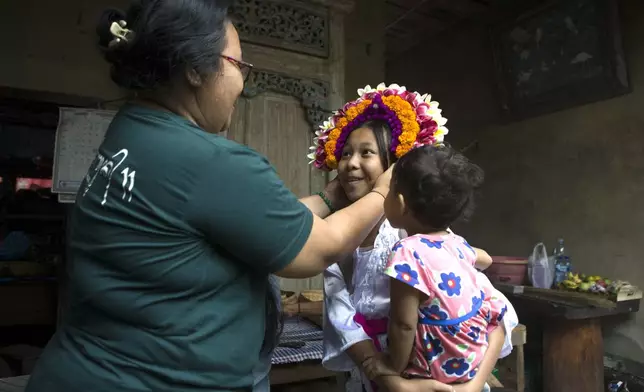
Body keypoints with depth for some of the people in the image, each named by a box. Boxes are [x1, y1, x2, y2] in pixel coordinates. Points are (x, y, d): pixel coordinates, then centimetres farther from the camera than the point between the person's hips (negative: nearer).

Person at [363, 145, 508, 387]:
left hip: (440, 371, -7)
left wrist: (394, 366, -9)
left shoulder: (409, 252, -27)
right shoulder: (456, 243, -2)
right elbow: (485, 260, 21)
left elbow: (403, 325, -25)